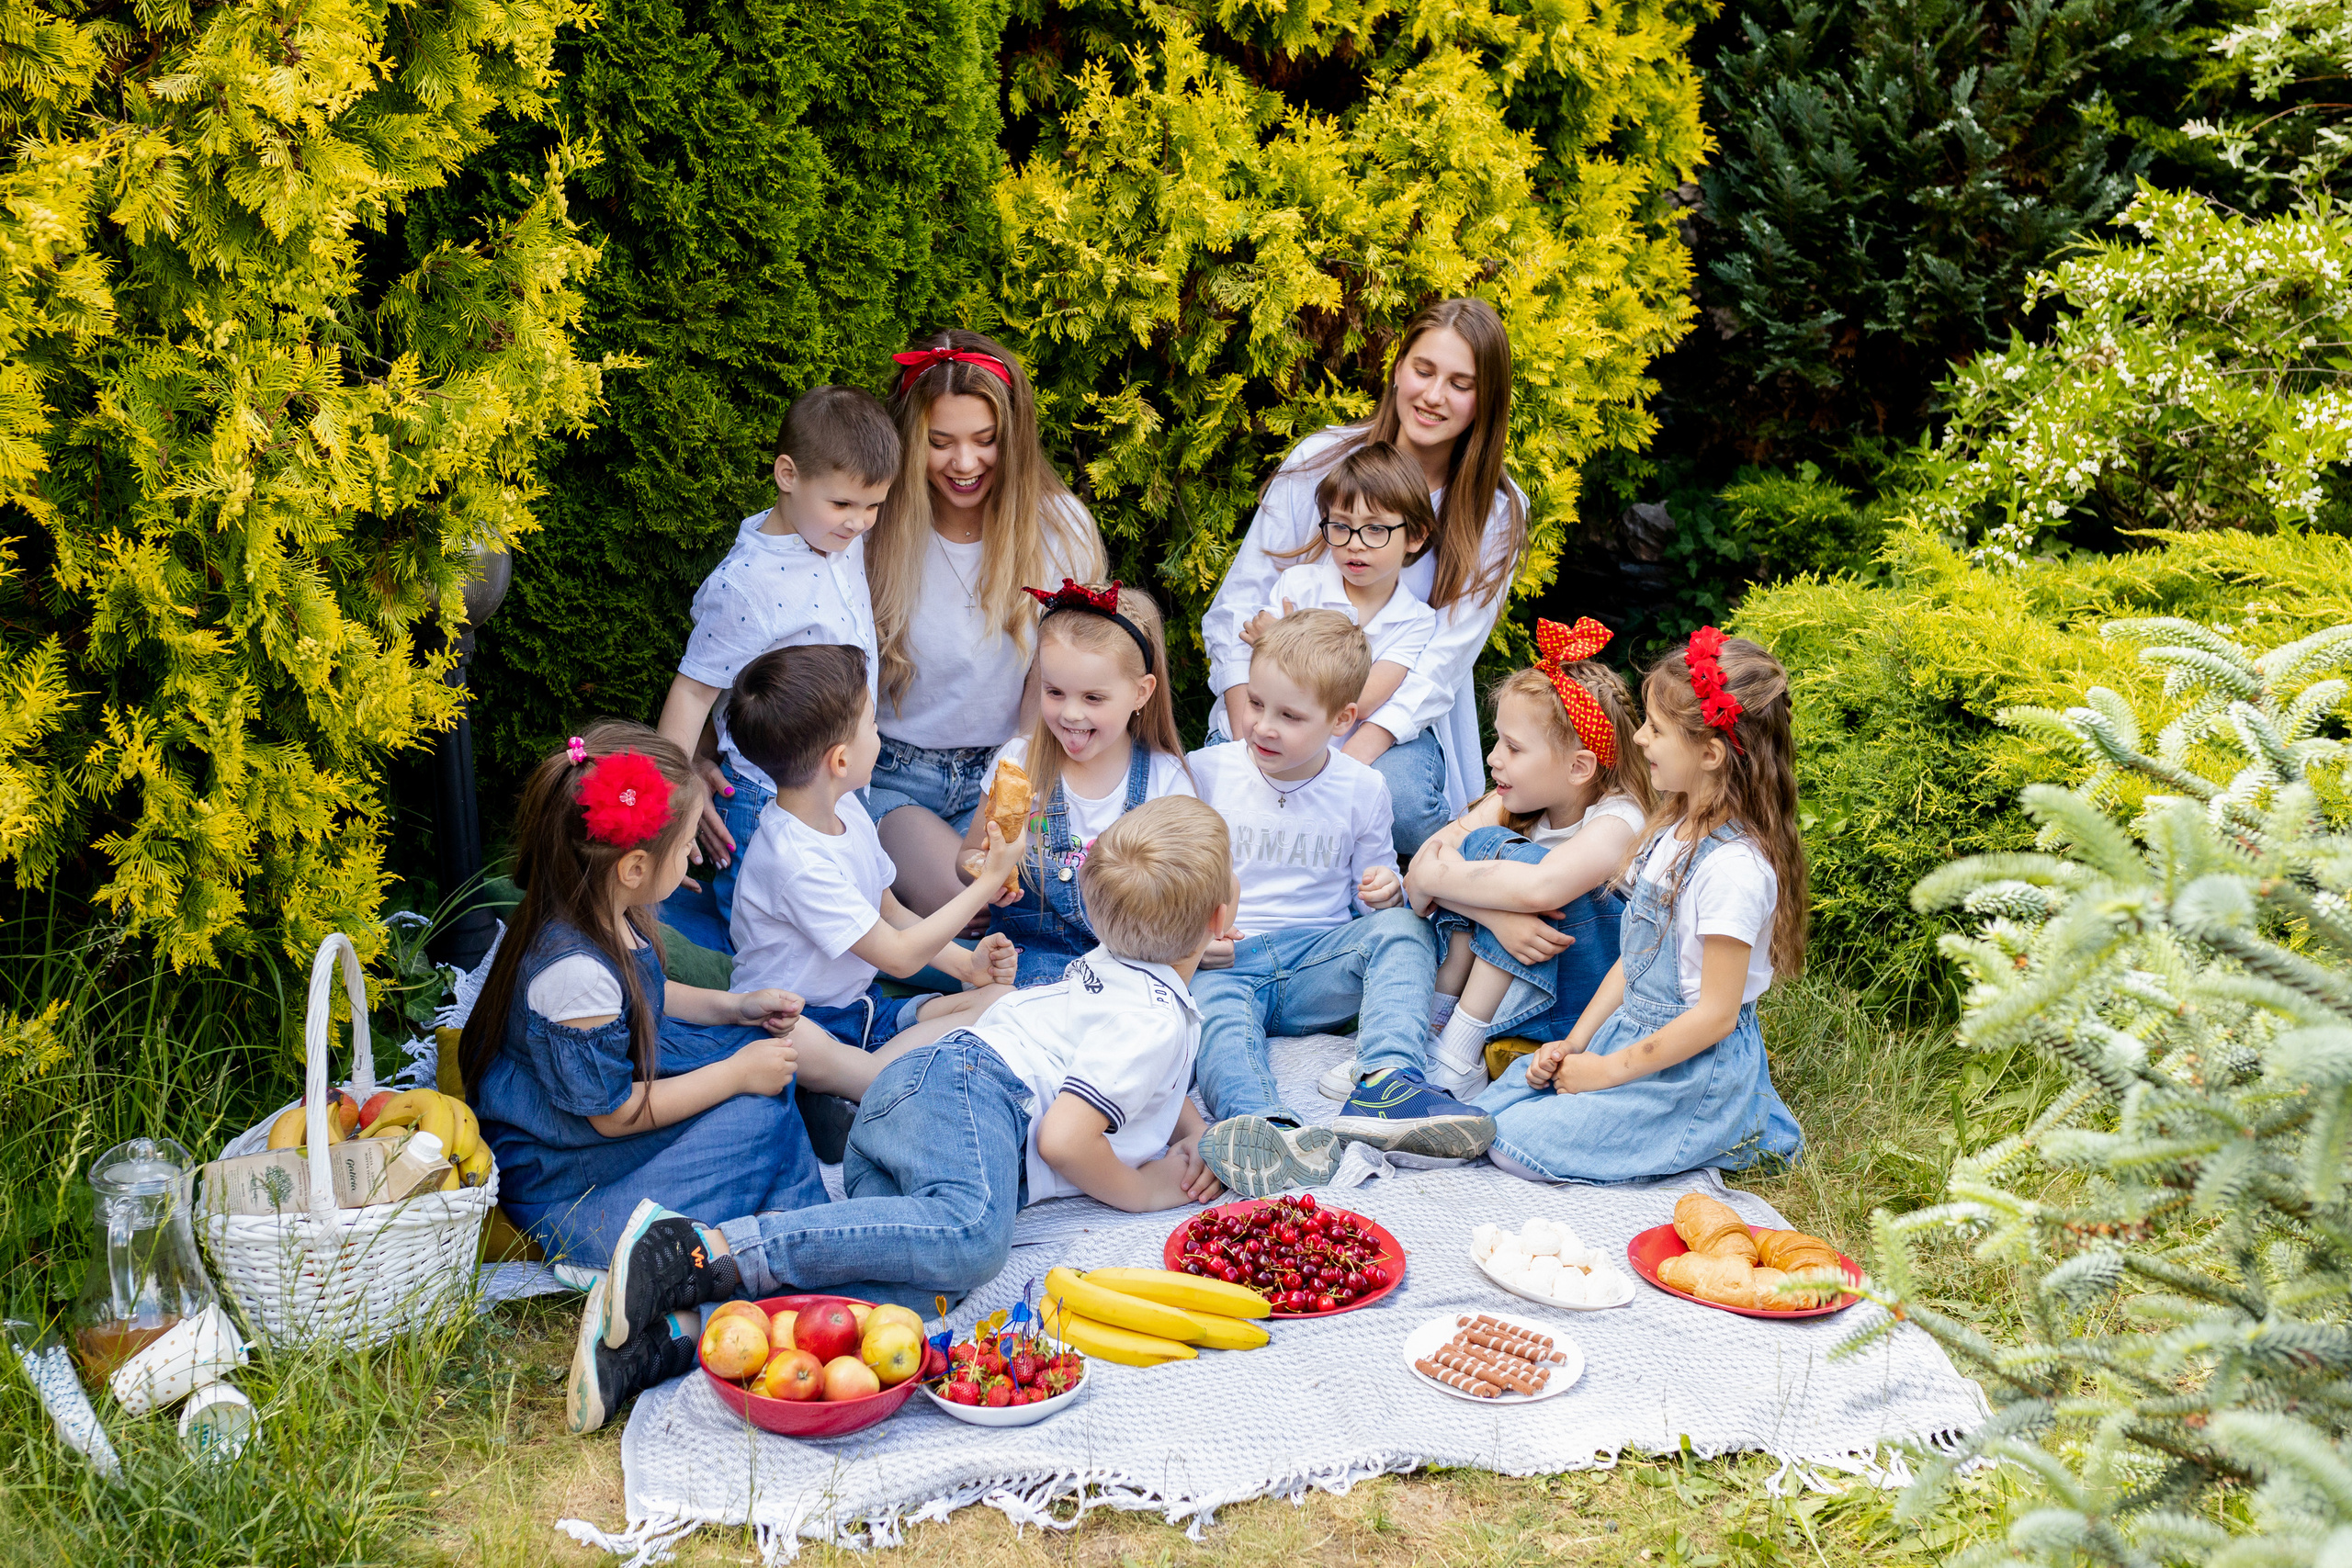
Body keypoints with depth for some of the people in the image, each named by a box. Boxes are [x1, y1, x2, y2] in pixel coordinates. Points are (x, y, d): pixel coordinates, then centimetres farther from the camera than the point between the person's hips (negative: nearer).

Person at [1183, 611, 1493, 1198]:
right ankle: (1258, 1122, -64)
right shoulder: (1207, 770, 3)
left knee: (1404, 929, -25)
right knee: (1214, 1004, -35)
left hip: (1320, 960, 2)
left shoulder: (1362, 790, 6)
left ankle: (1385, 1086, -43)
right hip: (1226, 958, -1)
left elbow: (1374, 890, 17)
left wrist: (1387, 892, -8)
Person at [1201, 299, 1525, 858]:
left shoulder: (1499, 513, 0)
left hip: (1398, 727, 0)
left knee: (1401, 801, -33)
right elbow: (1239, 604, -3)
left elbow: (1443, 664, -9)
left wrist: (1347, 760, -25)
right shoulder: (1320, 460, -1)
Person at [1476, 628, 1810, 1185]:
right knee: (1491, 1107, 2)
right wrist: (1574, 1044, 4)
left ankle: (1720, 1139, -1)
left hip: (1698, 1070, -9)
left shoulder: (1734, 867, -24)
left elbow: (1716, 1013, -21)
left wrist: (1610, 1070, -15)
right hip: (1629, 1032, 9)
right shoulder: (1674, 833, 6)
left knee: (1520, 1144, -16)